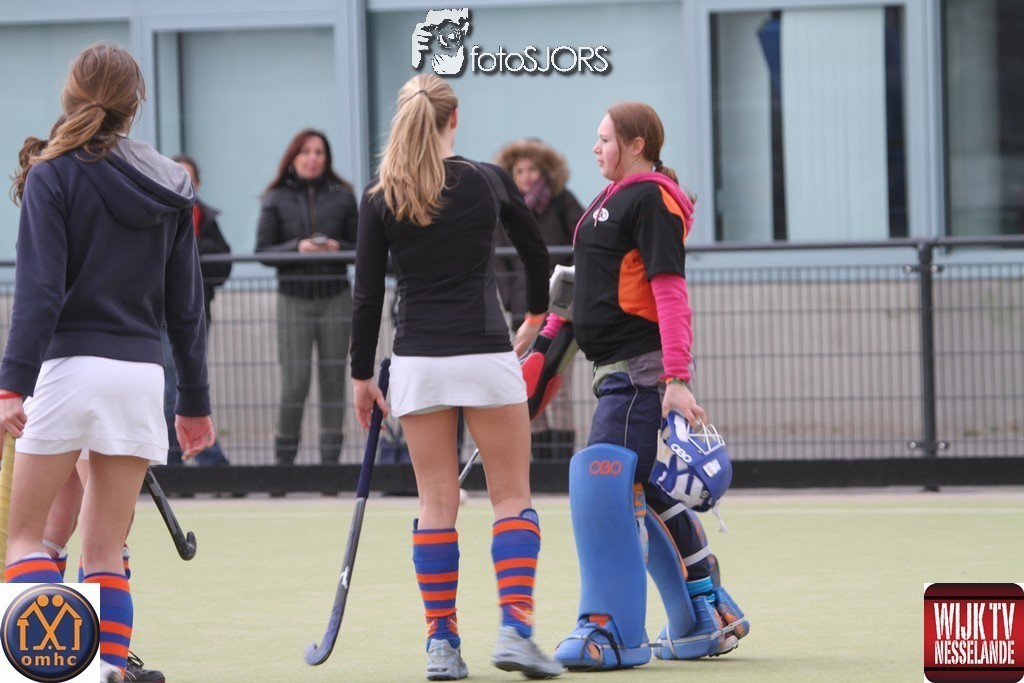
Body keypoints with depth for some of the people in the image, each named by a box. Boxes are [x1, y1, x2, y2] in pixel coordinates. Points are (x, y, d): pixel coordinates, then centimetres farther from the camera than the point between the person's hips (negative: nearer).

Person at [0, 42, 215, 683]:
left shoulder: (54, 176, -4)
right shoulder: (171, 185, 10)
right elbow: (187, 305, 13)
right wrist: (195, 400, 18)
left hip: (69, 366, -4)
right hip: (142, 372, 4)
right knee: (106, 548, 8)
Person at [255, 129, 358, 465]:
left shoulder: (342, 197, 6)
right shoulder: (277, 199, 4)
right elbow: (262, 250, 1)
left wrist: (337, 247, -12)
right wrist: (297, 248, -15)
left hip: (335, 298, 2)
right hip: (294, 298, -2)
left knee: (333, 380, 2)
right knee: (295, 382, -7)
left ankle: (331, 458, 7)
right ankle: (283, 458, 4)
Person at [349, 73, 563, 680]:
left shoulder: (379, 199, 1)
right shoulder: (488, 181, -1)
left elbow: (367, 294, 1)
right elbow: (536, 252, 14)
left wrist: (362, 376, 10)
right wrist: (536, 317, 32)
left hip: (417, 360, 2)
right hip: (484, 353, -2)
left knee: (437, 501, 7)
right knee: (513, 495, 5)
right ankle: (515, 627, -7)